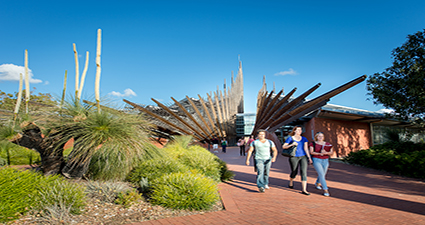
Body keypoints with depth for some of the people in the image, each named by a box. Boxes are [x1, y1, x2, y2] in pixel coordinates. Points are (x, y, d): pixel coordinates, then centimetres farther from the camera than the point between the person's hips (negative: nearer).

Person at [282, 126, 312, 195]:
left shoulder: (304, 139, 7)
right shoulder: (290, 138, -2)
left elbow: (306, 148, 1)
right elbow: (283, 146, -4)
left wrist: (309, 157, -8)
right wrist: (292, 144, -18)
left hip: (303, 157, 2)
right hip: (294, 158, -2)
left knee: (304, 172, -10)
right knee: (294, 172, 11)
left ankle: (304, 190, -9)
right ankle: (290, 183, 42)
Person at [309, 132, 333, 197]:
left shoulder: (328, 144, 5)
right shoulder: (313, 144, -3)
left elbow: (331, 152, 1)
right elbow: (311, 152, -9)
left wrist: (326, 152, -20)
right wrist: (319, 153, -23)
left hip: (325, 160, 4)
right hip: (316, 160, -4)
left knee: (323, 174, 15)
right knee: (321, 175, -14)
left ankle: (317, 183, 45)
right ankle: (325, 190, -9)